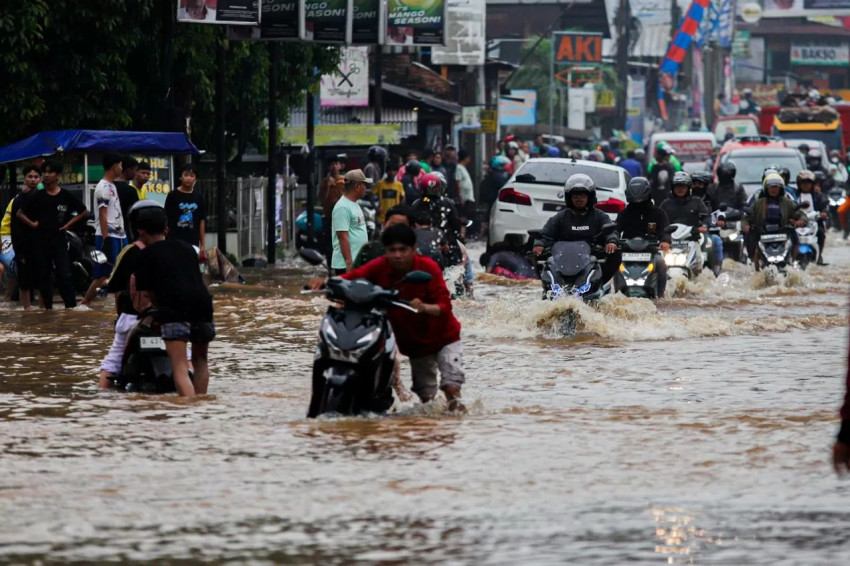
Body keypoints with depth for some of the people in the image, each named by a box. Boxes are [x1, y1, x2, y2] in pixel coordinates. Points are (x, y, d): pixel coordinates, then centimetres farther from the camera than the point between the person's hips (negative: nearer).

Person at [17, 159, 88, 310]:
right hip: (40, 241, 2)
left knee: (64, 275, -9)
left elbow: (84, 212, 10)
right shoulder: (38, 197, 3)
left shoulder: (66, 196, 0)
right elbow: (20, 213, 11)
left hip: (59, 240, -2)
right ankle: (48, 307, 14)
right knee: (43, 275, 5)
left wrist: (69, 223, 1)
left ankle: (71, 305, -7)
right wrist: (32, 224, -2)